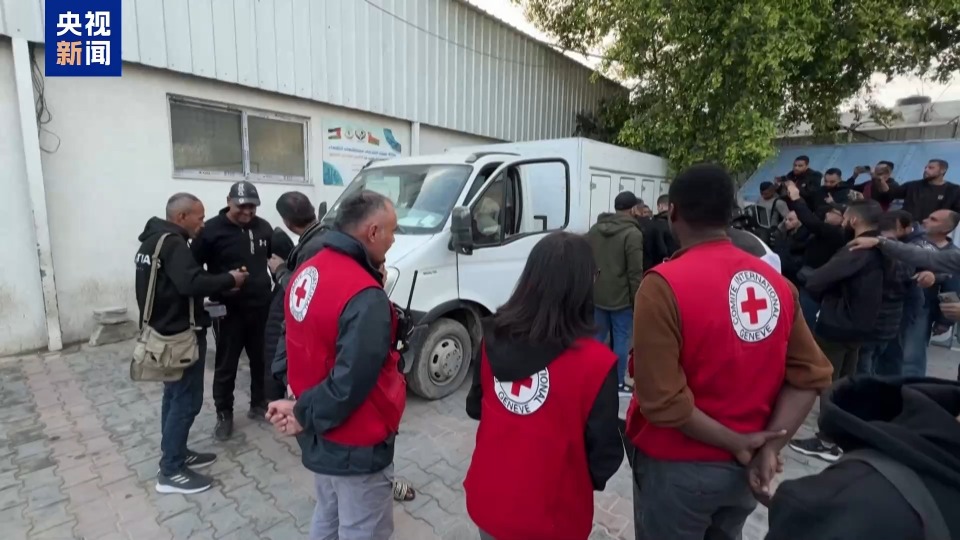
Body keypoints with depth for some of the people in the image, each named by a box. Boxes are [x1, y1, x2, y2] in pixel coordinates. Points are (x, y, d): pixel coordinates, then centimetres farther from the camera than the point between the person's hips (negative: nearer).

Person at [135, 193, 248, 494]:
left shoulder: (155, 239, 14)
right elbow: (192, 283, -32)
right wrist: (229, 280, -18)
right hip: (181, 334, -11)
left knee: (175, 396, 18)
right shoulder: (172, 243, -19)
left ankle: (176, 454, 31)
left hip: (166, 331, 11)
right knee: (187, 400, -3)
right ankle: (170, 472, 7)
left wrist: (219, 285, 6)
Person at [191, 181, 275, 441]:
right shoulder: (212, 229, -9)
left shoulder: (263, 227, 5)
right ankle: (224, 415, 22)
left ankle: (259, 404, 32)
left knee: (262, 360, 15)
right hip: (228, 310, -4)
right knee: (226, 366, 7)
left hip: (261, 307, 4)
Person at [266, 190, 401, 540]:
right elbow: (350, 383, -29)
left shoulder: (308, 271, 0)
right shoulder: (366, 298, -30)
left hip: (322, 438, 9)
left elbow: (307, 348, 7)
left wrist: (303, 406, 5)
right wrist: (305, 415, -13)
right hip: (356, 447, -8)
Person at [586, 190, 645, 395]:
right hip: (621, 297, -6)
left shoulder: (595, 229, 8)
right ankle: (618, 383, 13)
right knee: (621, 338, 5)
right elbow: (635, 273, -15)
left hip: (597, 295, 6)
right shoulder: (632, 233, -13)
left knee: (597, 336, 15)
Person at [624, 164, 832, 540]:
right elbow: (810, 375, -3)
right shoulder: (776, 283, -2)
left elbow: (661, 400, -27)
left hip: (679, 468, -5)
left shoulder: (664, 284, -23)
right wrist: (769, 446, -8)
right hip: (743, 466, 6)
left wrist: (737, 443, -14)